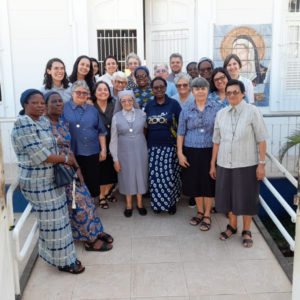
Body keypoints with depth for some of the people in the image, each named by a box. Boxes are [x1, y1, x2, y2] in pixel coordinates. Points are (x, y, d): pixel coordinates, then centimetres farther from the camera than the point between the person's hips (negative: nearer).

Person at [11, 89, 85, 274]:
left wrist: (65, 159, -5)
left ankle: (65, 256, 30)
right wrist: (65, 159, -10)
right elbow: (39, 154, -22)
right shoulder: (23, 124, -18)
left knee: (59, 218, 15)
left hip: (52, 178, 8)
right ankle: (63, 261, 17)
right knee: (52, 221, 2)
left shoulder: (44, 121, 9)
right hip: (37, 182, -8)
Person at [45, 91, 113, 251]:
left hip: (69, 169, 8)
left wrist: (77, 168, 4)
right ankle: (90, 240, 15)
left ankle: (95, 232, 32)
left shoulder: (64, 122, 8)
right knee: (77, 204, 0)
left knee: (85, 199, 15)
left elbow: (68, 149, 10)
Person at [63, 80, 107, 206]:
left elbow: (101, 131, 14)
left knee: (93, 181, 6)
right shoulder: (64, 108, 4)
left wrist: (103, 149, 8)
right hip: (72, 153, -2)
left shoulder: (92, 110, 13)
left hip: (92, 153, 3)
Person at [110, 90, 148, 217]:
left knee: (140, 175, 11)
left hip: (140, 151, 1)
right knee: (127, 177, 10)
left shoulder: (141, 113, -3)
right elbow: (114, 140, -1)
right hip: (124, 152, -1)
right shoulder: (116, 117, -4)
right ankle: (128, 204, 27)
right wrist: (115, 159, -2)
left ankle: (139, 203, 28)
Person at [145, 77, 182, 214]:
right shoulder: (149, 106, 10)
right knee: (155, 176, 2)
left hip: (170, 146, -2)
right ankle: (157, 203, 18)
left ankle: (172, 203, 15)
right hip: (154, 147, 3)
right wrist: (146, 142, 8)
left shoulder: (173, 104, 1)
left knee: (170, 176, -3)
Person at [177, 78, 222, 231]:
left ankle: (207, 215, 19)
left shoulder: (216, 108, 0)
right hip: (191, 151, 2)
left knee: (208, 182, 4)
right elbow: (180, 133, 5)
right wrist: (180, 153, -1)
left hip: (210, 151, -1)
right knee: (195, 182, 9)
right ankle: (200, 212, 28)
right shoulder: (186, 110, 4)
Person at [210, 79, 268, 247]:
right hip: (224, 164, 4)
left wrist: (261, 164, -10)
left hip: (247, 164, -4)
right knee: (228, 196, 13)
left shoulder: (253, 112, -7)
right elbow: (216, 141, 10)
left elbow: (261, 139, -7)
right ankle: (232, 226, 35)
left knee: (247, 198, 7)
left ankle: (247, 231, 26)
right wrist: (213, 164, 11)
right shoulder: (221, 114, 5)